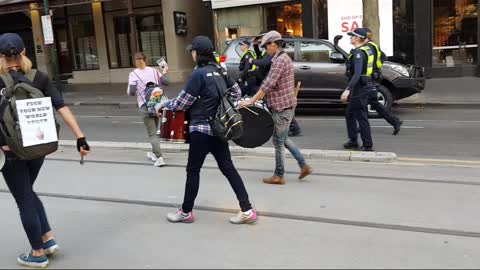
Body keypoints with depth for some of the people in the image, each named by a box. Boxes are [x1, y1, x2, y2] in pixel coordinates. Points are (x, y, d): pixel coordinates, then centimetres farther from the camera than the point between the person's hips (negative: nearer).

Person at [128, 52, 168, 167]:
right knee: (154, 130, 20)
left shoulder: (134, 74, -7)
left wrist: (130, 91, 11)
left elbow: (131, 92, -12)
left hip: (145, 106, -4)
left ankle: (159, 158, -13)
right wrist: (164, 73, 20)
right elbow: (165, 82, 2)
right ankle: (154, 153, 33)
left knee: (152, 133, -2)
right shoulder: (153, 70, 4)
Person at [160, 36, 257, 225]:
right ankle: (247, 210, 6)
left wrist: (164, 106, 5)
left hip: (202, 129, -7)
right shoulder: (219, 70, 8)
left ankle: (186, 212, 20)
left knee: (193, 170, 6)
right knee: (227, 168, 8)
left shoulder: (199, 74, -15)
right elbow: (236, 92, 16)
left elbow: (183, 101, -11)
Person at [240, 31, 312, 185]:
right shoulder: (283, 58, 15)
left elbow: (268, 84, -24)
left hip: (282, 107, -10)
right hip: (286, 106, 10)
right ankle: (304, 166, 20)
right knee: (283, 139, 19)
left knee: (278, 141, 0)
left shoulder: (280, 60, -17)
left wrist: (251, 101, -21)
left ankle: (279, 176, 10)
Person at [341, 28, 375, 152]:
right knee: (349, 114, 18)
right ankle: (353, 141, 25)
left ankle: (368, 146, 4)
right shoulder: (367, 49, 12)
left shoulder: (359, 52, -17)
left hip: (360, 87, -10)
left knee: (361, 117, -3)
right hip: (366, 85, 10)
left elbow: (357, 73, -27)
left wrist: (348, 90, -32)